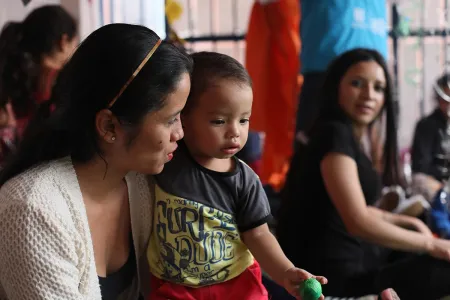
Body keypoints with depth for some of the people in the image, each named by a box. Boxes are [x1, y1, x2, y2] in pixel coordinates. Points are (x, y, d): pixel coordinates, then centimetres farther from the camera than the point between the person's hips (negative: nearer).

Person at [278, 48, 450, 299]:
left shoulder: (349, 137, 13)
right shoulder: (335, 134, -17)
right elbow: (359, 222, -25)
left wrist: (408, 222, 28)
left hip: (345, 265, 11)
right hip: (336, 279, -11)